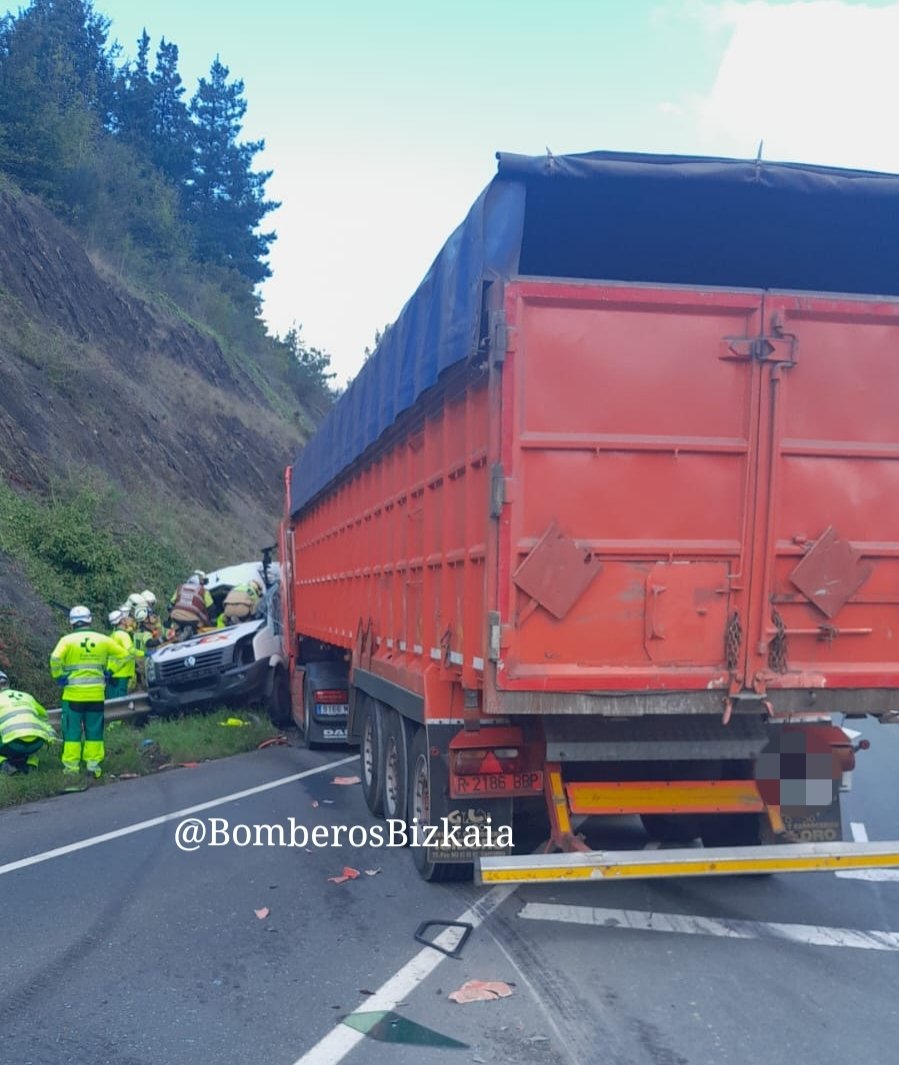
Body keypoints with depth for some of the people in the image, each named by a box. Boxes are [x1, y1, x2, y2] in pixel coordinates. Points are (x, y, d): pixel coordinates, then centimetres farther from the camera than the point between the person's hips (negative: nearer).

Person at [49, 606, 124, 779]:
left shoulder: (67, 640, -6)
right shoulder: (102, 639, 4)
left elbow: (55, 659, -20)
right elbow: (120, 654, 12)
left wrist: (59, 677, -6)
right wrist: (107, 671, 15)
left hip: (73, 694, -2)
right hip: (96, 694, 2)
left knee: (72, 731, 5)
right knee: (94, 731, 11)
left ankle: (71, 767, 5)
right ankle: (94, 765, 12)